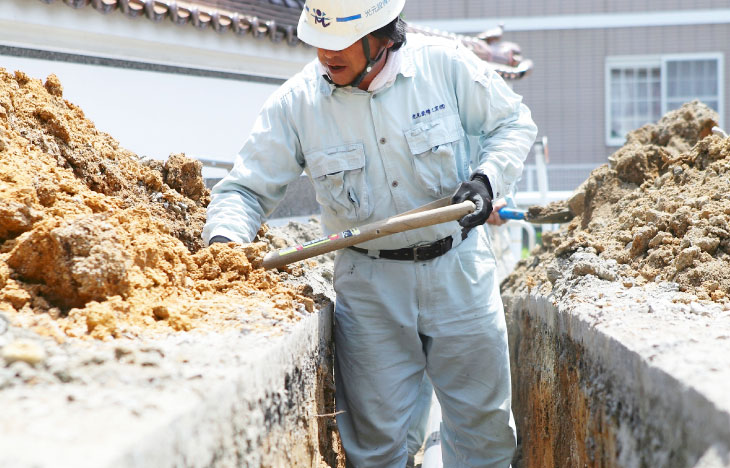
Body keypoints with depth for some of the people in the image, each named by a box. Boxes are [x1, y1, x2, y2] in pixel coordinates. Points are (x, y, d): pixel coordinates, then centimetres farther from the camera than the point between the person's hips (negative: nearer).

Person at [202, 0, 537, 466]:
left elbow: (514, 122, 3)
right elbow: (246, 189, -6)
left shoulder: (443, 63, -11)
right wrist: (223, 241, -26)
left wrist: (488, 178, -14)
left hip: (457, 268, 1)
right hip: (369, 286, 0)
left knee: (483, 418, 11)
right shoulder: (296, 102, -11)